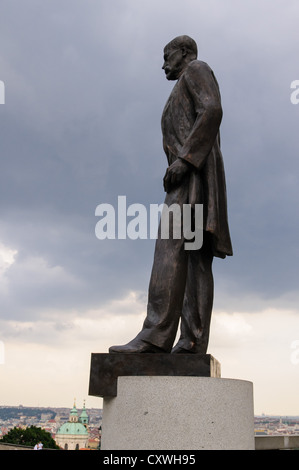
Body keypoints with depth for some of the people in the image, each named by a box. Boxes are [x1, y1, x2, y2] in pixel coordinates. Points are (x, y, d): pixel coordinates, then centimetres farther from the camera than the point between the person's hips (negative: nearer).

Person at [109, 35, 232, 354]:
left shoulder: (197, 69, 8)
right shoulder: (191, 103, 34)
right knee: (196, 260, -5)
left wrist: (183, 158, -21)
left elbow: (213, 110, -13)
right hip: (191, 178, 10)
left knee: (170, 247, -22)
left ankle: (156, 335, -31)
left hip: (194, 172, -10)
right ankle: (193, 342, -12)